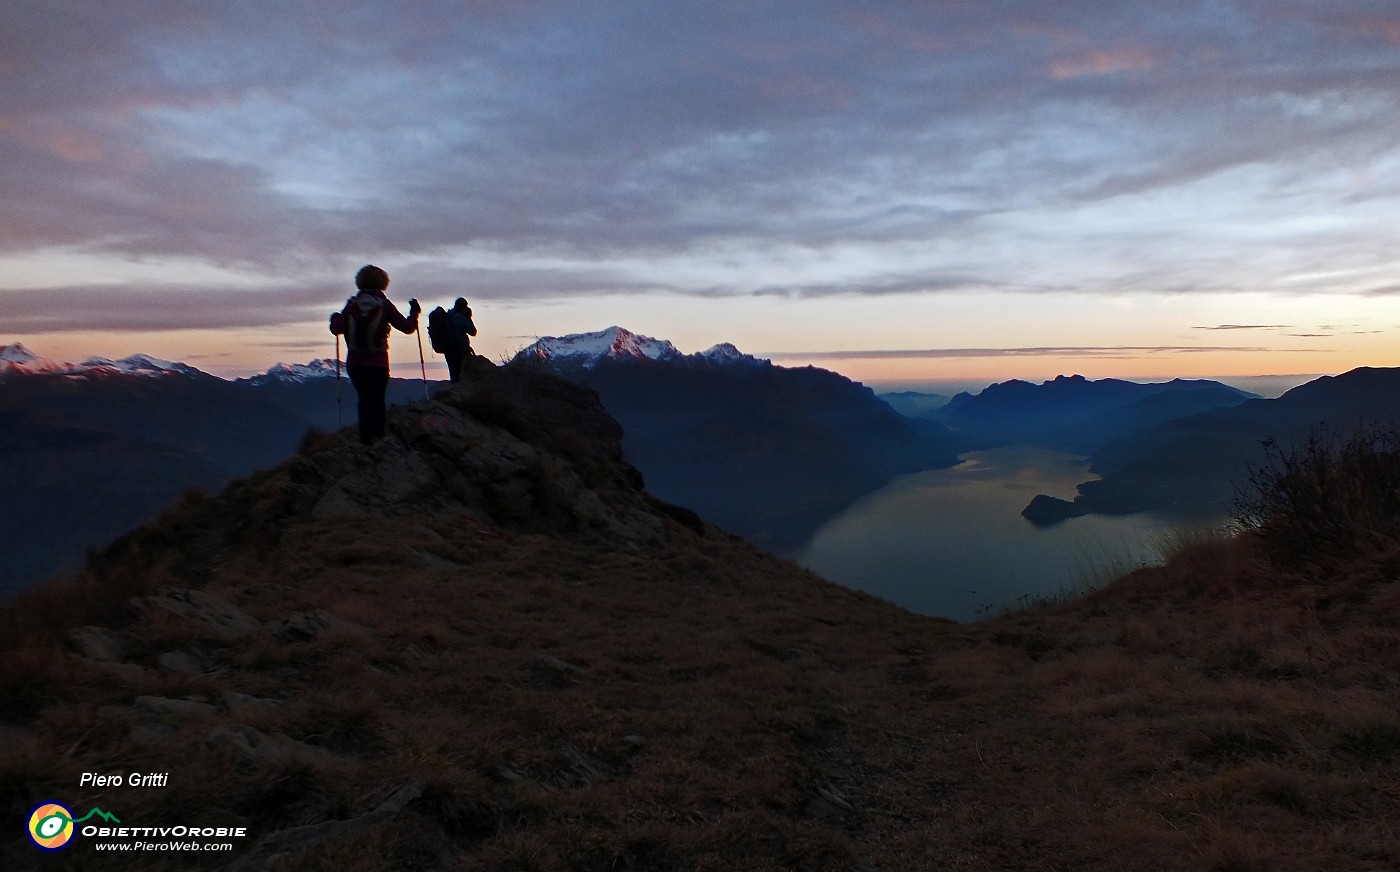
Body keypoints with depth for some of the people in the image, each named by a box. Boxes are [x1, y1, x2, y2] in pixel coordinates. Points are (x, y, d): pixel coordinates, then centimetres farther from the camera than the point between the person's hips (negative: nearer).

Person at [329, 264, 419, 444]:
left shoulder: (352, 304, -1)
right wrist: (414, 312, 16)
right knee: (377, 401, 5)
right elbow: (408, 327, -3)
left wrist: (334, 318, 24)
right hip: (377, 364, -3)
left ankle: (365, 439, 18)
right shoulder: (384, 305, -7)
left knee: (364, 399, 16)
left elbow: (336, 329, 1)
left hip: (354, 364, 3)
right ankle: (377, 437, -7)